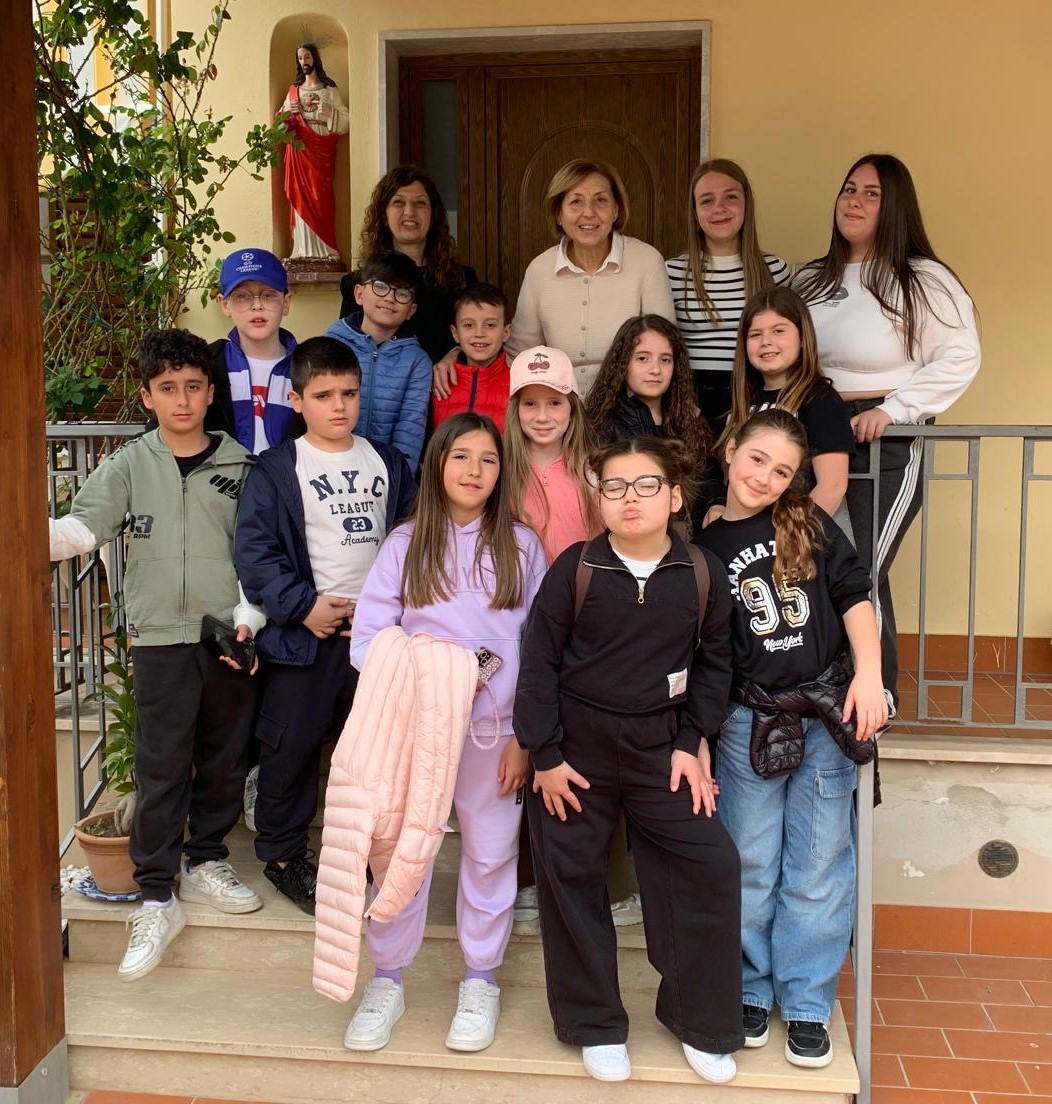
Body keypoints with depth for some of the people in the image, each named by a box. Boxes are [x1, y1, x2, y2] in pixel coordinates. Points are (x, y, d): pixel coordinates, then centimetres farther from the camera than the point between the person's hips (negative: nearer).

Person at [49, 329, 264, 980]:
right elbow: (80, 529, -8)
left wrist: (249, 617, -8)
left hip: (231, 636, 2)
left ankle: (205, 860, 31)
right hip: (160, 639, -1)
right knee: (161, 770, -1)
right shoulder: (130, 466, 3)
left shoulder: (240, 465, 5)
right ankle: (157, 899, 8)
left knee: (225, 760, 11)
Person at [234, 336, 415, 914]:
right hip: (304, 633, -4)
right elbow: (253, 549, -11)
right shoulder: (275, 469, -5)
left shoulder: (388, 464, 8)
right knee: (291, 746, 5)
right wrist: (303, 606, -17)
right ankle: (281, 853, 22)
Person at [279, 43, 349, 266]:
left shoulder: (329, 88, 7)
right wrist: (289, 113, -5)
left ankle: (324, 250, -7)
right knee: (301, 196, -3)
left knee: (321, 197, -7)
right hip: (300, 149, 3)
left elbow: (344, 119, 0)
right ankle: (305, 250, -3)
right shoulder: (294, 90, 16)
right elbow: (283, 121, 16)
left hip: (321, 149, -3)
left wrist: (329, 112, -18)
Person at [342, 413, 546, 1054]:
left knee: (490, 852, 9)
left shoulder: (521, 547, 3)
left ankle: (481, 982, 27)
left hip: (494, 728, 0)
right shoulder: (405, 544, 4)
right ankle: (388, 981, 23)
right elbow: (368, 638, 0)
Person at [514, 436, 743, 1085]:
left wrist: (693, 742, -2)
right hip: (577, 746, -1)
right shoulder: (576, 568, -10)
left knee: (711, 866, -2)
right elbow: (540, 662, -7)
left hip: (661, 745, 2)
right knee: (572, 880, 6)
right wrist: (544, 755, -9)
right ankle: (594, 1024, 25)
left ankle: (700, 1019, 19)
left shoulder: (703, 575, -4)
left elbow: (715, 663, 5)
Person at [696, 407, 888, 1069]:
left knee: (819, 866, 6)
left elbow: (853, 594, 1)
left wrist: (869, 675, -11)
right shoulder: (703, 547, 2)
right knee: (752, 866, 8)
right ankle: (750, 992, 25)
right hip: (750, 722, 0)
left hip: (828, 713, 0)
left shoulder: (808, 524, 3)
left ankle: (807, 1006, 19)